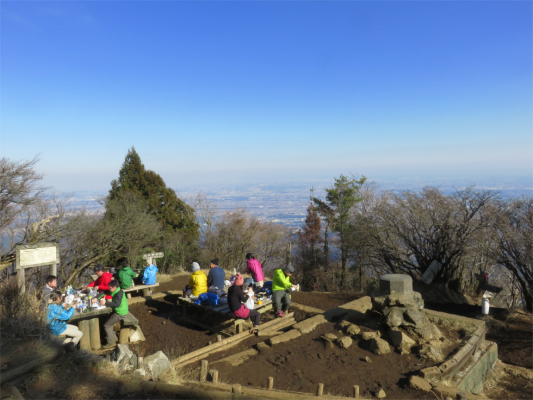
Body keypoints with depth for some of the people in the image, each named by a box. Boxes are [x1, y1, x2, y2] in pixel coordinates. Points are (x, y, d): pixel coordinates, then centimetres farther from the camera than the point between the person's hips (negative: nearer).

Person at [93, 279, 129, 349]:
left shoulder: (119, 293, -25)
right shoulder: (115, 291, 3)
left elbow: (116, 304, -36)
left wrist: (105, 303, -30)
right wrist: (96, 298, -5)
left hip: (120, 314, -9)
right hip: (119, 311, 9)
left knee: (107, 325, -1)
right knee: (109, 322, 20)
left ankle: (111, 342, 9)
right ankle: (114, 337, 31)